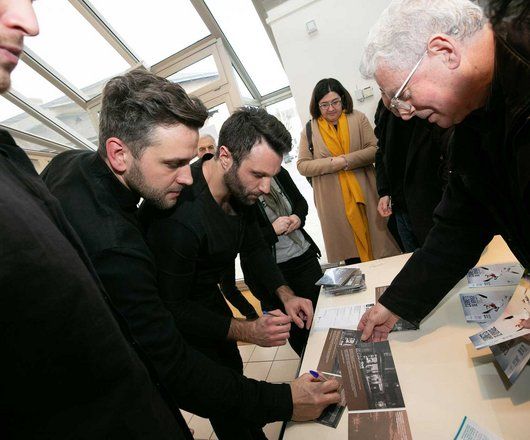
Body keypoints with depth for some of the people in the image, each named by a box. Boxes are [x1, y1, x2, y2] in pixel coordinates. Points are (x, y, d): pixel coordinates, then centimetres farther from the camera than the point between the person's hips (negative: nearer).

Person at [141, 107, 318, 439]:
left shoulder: (241, 188, -14)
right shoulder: (179, 216, -38)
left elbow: (254, 246, 0)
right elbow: (173, 309, -28)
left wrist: (286, 294, -11)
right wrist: (247, 330, -35)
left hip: (209, 295, 7)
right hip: (181, 318, -7)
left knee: (234, 371, 23)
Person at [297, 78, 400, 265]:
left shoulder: (358, 119, 6)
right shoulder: (309, 130, 4)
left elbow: (374, 149, -2)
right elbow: (302, 165, -1)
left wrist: (346, 160, -16)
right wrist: (333, 163, -13)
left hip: (364, 194, 1)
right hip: (334, 203, 0)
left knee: (376, 237, 10)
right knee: (350, 253, 6)